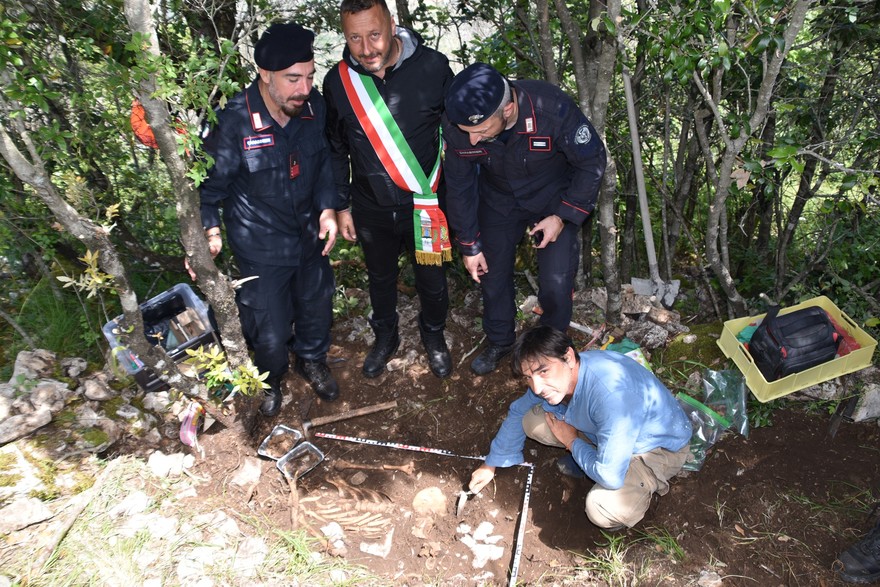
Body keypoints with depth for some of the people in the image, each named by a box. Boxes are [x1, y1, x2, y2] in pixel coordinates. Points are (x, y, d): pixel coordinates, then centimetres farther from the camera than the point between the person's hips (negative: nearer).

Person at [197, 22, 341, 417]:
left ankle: (312, 360, 55)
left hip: (310, 235, 5)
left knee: (316, 306, 24)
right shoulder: (233, 122, -25)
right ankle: (269, 379, 43)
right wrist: (209, 230, -30)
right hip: (260, 248, -4)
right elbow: (209, 184, -14)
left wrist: (327, 208, -7)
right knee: (270, 331, 8)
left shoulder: (314, 106, -12)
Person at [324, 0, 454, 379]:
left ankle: (433, 335, 46)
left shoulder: (433, 67, -17)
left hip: (426, 204, -2)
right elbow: (336, 149, 4)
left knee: (432, 279, 16)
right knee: (380, 277, 23)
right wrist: (341, 206, 7)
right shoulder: (337, 81, -9)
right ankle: (385, 337, 49)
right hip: (371, 209, 2)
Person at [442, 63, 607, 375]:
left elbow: (593, 162, -19)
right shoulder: (455, 124, -27)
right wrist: (469, 245, -5)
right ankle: (499, 342, 37)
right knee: (492, 274, 10)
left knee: (556, 282, -5)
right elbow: (459, 186, -10)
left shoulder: (553, 109, -37)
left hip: (554, 199, -2)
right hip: (498, 201, 3)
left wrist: (564, 217, -20)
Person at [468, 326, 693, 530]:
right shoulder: (557, 377, -16)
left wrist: (572, 442, -19)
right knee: (532, 420, -9)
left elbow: (610, 477, -38)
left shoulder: (611, 394, -42)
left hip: (661, 447, -6)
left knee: (603, 508, -31)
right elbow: (518, 412, 5)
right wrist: (492, 464, 13)